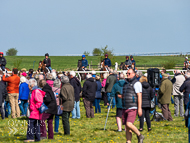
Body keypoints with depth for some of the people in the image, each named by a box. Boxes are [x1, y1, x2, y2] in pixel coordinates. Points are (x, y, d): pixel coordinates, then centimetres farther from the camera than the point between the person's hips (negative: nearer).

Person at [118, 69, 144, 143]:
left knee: (129, 124, -21)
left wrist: (139, 108, -20)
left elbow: (139, 96, -13)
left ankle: (139, 136, -1)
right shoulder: (126, 84, 18)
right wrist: (120, 96, 2)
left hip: (133, 108, -8)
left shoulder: (136, 83, -6)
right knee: (127, 127, 4)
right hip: (125, 108, 8)